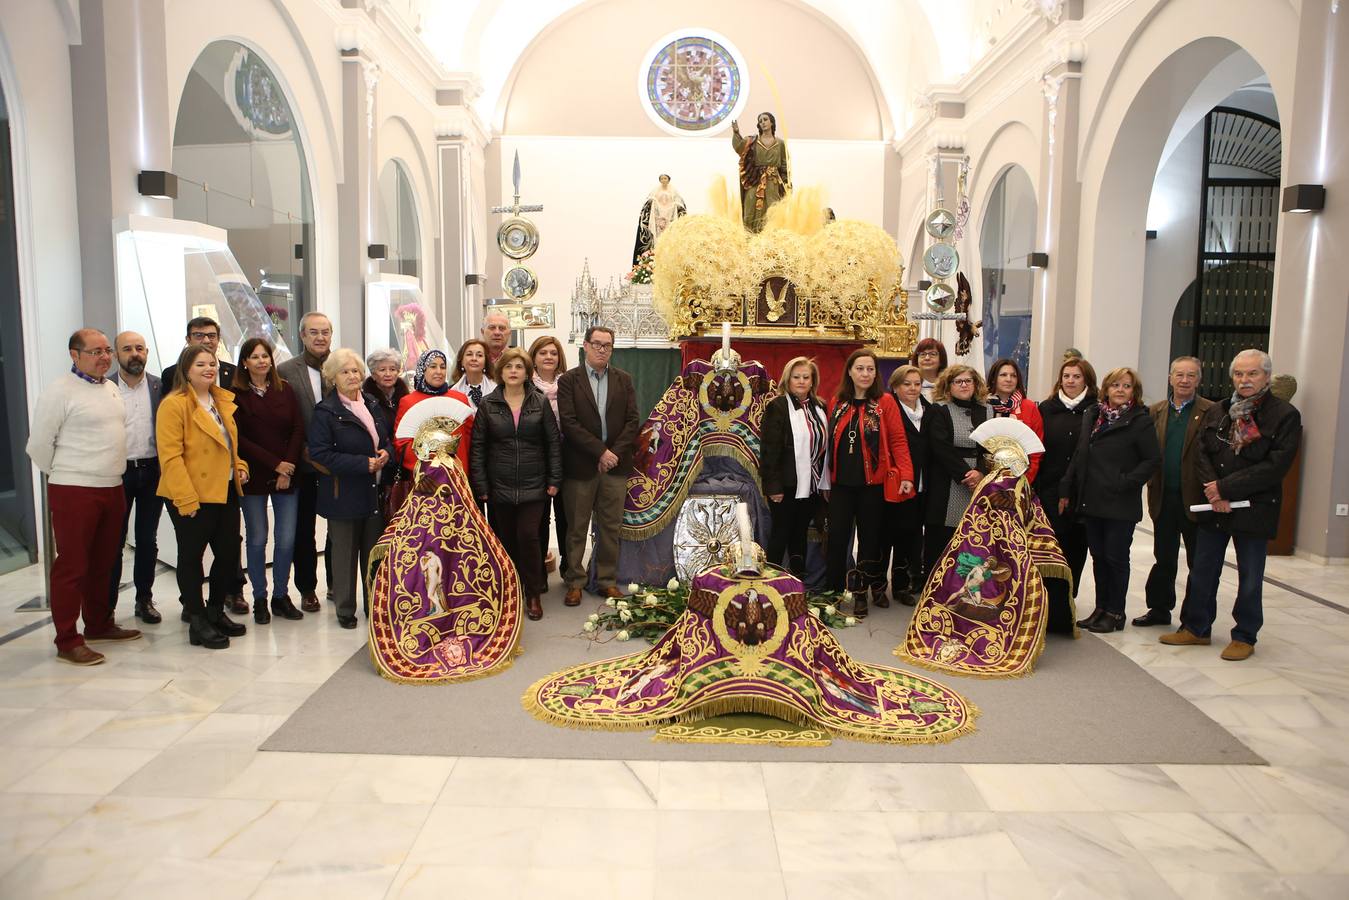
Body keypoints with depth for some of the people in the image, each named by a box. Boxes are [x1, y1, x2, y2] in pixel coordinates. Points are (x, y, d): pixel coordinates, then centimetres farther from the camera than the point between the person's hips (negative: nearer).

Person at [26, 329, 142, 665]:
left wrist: (110, 473, 16)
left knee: (103, 562, 17)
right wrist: (63, 473, 1)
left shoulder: (111, 388, 12)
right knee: (71, 567, 0)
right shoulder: (60, 391, -11)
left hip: (113, 488, 7)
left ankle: (99, 624, 30)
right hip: (74, 492, -7)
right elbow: (38, 444, -11)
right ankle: (67, 641, 7)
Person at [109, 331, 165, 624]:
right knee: (114, 541, 5)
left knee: (148, 540, 11)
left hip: (152, 471, 2)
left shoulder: (160, 387, 4)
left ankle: (144, 600, 22)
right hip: (117, 473, -2)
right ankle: (106, 605, 15)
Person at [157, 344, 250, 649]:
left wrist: (239, 466, 7)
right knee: (192, 556, 5)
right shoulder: (173, 404, -11)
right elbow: (170, 456, -16)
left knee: (229, 553, 12)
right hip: (192, 497, -7)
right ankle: (197, 622, 14)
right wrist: (186, 498, -20)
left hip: (225, 492, 7)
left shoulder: (224, 401, 12)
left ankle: (216, 612, 28)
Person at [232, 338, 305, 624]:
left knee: (287, 538, 2)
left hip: (286, 476, 2)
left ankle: (281, 596, 16)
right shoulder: (236, 395, -2)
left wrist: (288, 467, -8)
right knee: (257, 538, 4)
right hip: (254, 477, -2)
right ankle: (260, 599, 16)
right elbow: (239, 438, -6)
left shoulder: (285, 390, 6)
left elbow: (298, 429, 3)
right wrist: (274, 464, -11)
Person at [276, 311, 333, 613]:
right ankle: (307, 588, 22)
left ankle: (337, 583, 24)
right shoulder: (286, 371, -1)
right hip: (303, 463, -1)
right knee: (304, 527, 10)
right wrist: (301, 450, -11)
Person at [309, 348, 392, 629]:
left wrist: (386, 452, -4)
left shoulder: (372, 406, 12)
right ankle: (345, 609, 19)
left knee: (375, 551, 11)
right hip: (343, 494, -5)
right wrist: (363, 464, -20)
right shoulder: (325, 411, -8)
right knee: (345, 553, 5)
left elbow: (386, 440, 21)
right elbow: (320, 453, -16)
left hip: (375, 492, 5)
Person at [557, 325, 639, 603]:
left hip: (615, 464, 3)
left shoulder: (623, 380, 9)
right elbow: (569, 423, -9)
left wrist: (615, 453, -9)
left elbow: (632, 420, 3)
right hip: (580, 465, -2)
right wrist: (600, 451, -14)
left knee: (610, 526, 9)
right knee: (576, 528, 6)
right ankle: (574, 582, 17)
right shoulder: (568, 380, -1)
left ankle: (608, 580, 21)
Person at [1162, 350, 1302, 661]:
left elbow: (1276, 466, -15)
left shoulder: (1285, 415, -7)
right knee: (1202, 571, 10)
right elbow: (1202, 454, 2)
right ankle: (1196, 628, 23)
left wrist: (1225, 488, -17)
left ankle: (1245, 637, 21)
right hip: (1213, 507, 4)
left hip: (1254, 509, -4)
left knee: (1250, 577, 7)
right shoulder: (1216, 412, 8)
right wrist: (1213, 493, -14)